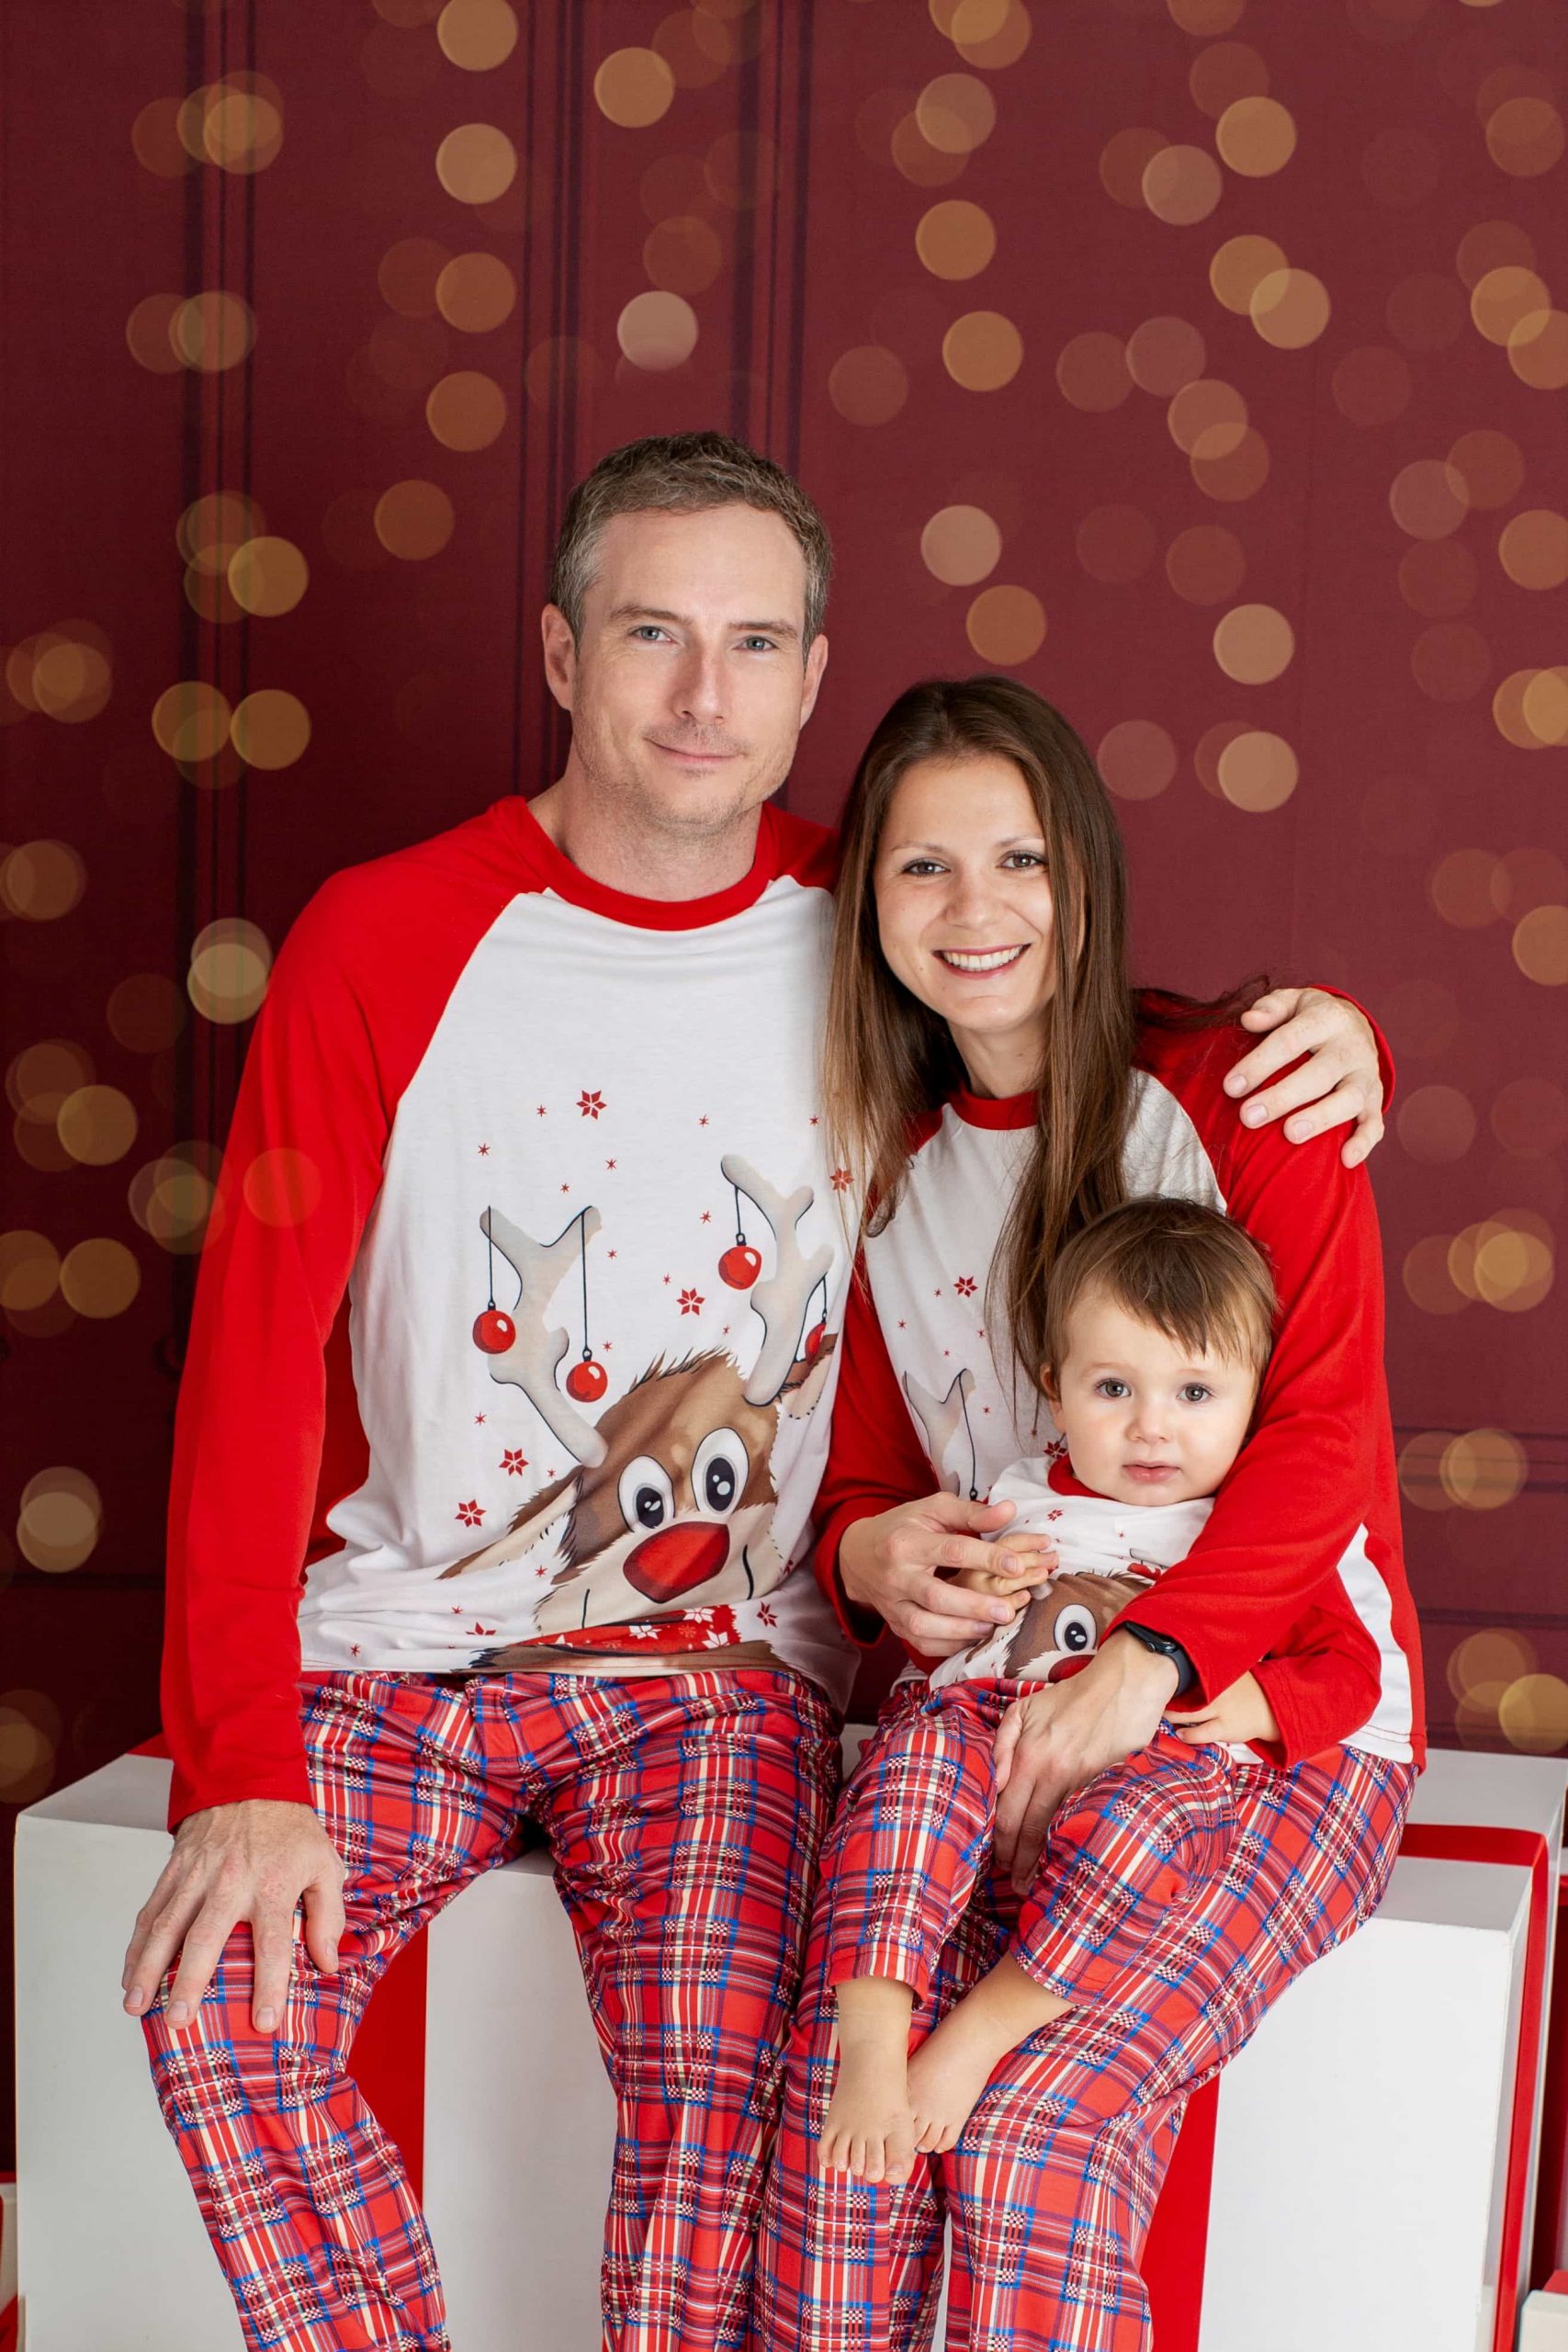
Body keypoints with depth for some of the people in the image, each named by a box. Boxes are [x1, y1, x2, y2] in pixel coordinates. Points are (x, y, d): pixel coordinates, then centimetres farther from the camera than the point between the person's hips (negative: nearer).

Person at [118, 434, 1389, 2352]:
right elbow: (254, 1356, -8)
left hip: (725, 1659, 1)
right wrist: (243, 1770, -17)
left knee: (723, 2049, -25)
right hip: (400, 1638, 0)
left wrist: (1316, 1035, -6)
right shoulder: (385, 942, -4)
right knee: (220, 1995, -22)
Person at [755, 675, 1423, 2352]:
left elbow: (1325, 1431, -11)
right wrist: (871, 1554, -7)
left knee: (1034, 2129, -24)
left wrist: (1144, 1662, -21)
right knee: (836, 2104, -20)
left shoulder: (1233, 1087, -5)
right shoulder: (888, 1167, 12)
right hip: (992, 1707, 4)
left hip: (1270, 1720, -4)